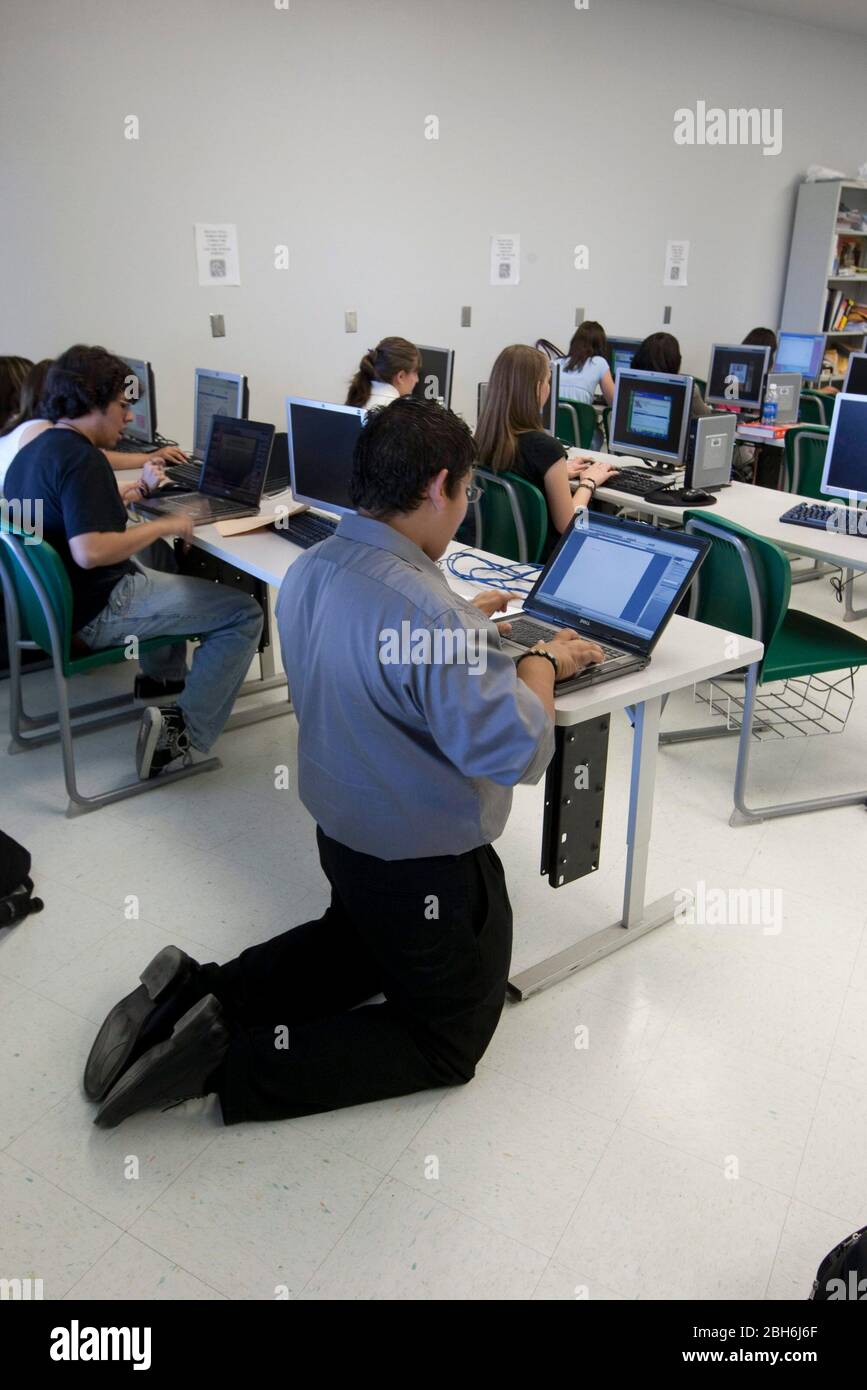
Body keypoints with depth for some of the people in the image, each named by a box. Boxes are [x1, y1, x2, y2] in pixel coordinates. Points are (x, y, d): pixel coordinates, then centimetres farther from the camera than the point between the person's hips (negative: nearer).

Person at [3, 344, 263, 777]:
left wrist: (133, 491, 17)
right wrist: (164, 525, -23)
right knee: (245, 613, -10)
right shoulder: (80, 457, -22)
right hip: (98, 612, -10)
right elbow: (90, 550, -34)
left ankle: (162, 673, 37)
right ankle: (184, 733, -13)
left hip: (61, 600, 10)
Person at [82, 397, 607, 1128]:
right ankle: (231, 1064, -1)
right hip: (425, 869, -8)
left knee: (361, 944, 36)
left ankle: (199, 993, 16)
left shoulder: (311, 570, -5)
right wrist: (542, 663, -10)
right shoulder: (427, 610, -32)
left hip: (341, 836, 8)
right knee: (450, 1041, 14)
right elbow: (518, 752, -27)